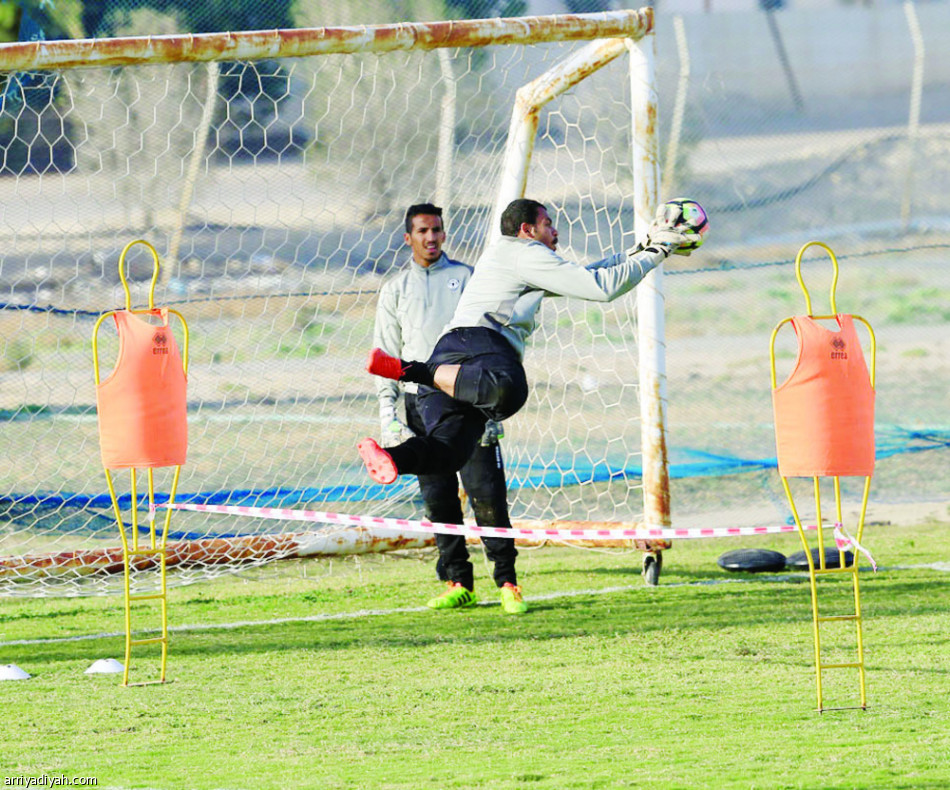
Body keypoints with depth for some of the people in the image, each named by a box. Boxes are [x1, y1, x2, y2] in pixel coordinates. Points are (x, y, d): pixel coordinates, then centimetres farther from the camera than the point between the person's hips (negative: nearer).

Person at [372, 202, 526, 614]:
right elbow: (387, 353, 13)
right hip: (421, 401, 2)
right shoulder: (395, 290, 14)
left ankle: (506, 580, -6)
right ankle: (458, 583, 6)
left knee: (486, 492, -10)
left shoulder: (466, 277, 9)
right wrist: (388, 412, 2)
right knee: (438, 497, 0)